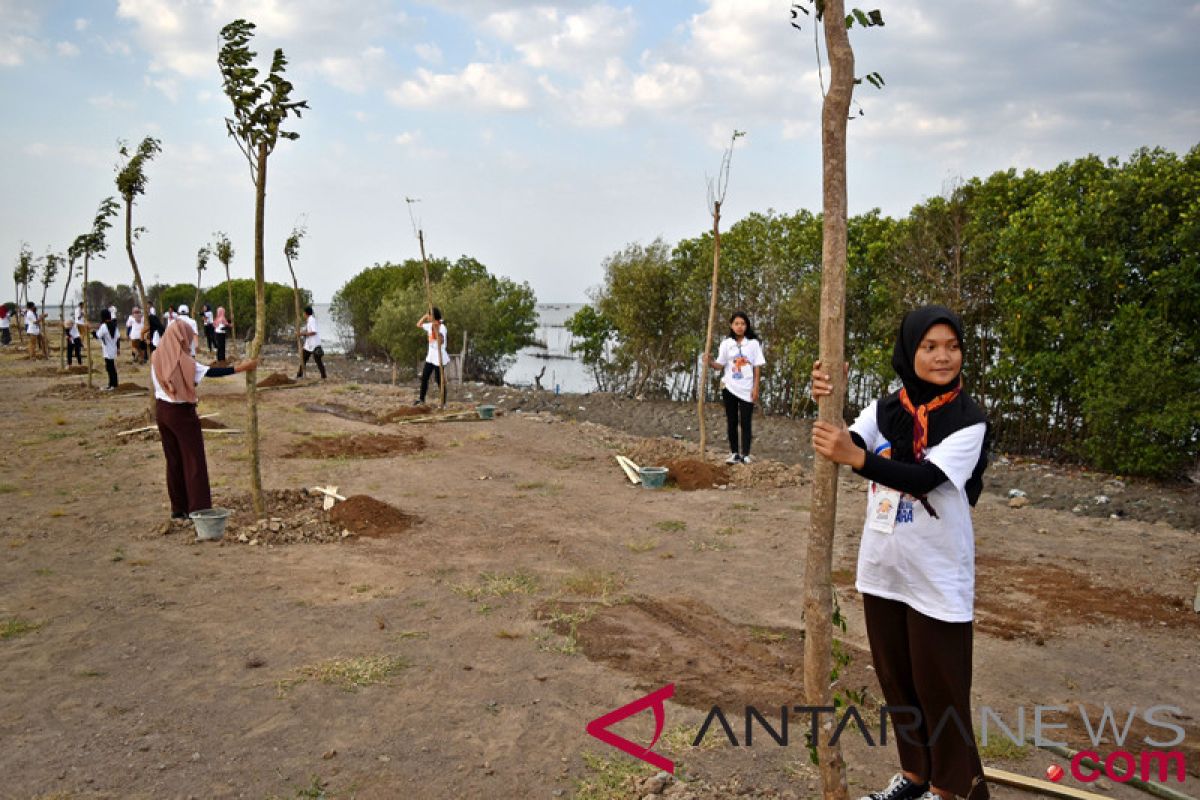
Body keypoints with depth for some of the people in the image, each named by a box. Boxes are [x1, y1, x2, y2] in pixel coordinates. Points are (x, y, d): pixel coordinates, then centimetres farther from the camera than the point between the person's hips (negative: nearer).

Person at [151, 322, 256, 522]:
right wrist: (240, 368, -23)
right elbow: (211, 372, -23)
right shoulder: (182, 361, -18)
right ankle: (199, 510, -3)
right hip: (181, 413, -7)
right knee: (194, 461, -2)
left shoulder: (157, 357, 2)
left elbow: (157, 384, 9)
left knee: (173, 460, 13)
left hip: (161, 410, 7)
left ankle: (178, 508, 19)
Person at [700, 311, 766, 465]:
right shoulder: (726, 343, 2)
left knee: (746, 422, 0)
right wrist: (709, 362, -20)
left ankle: (745, 454, 5)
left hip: (746, 389, -2)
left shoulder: (753, 343, -2)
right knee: (731, 421, 6)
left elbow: (757, 367, -1)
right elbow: (720, 365, 1)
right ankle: (734, 453, 13)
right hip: (729, 387, 2)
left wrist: (755, 388, -6)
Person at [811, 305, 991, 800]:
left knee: (939, 687, 6)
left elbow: (925, 478, -27)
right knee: (896, 680, 18)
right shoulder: (886, 408, 2)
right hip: (882, 570, 5)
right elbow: (843, 448, -13)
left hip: (937, 580, -5)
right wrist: (828, 403, -31)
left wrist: (857, 457, -40)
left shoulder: (969, 420, -13)